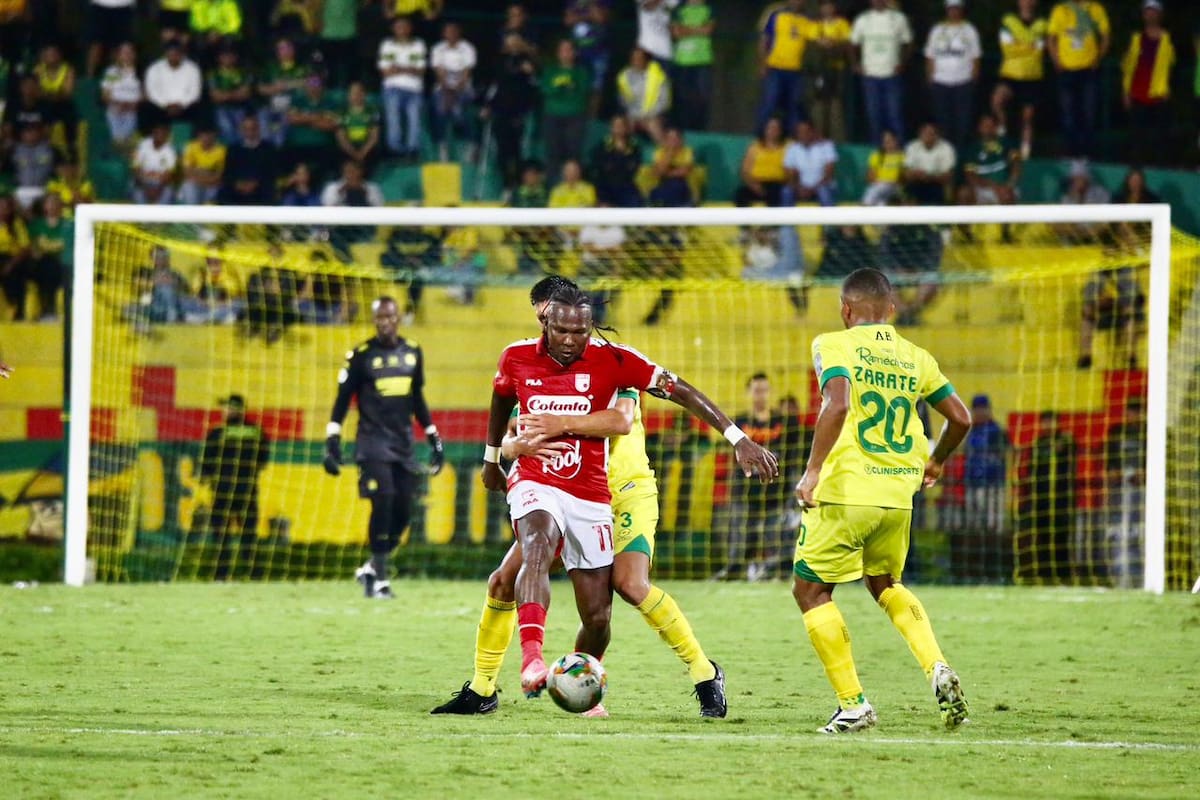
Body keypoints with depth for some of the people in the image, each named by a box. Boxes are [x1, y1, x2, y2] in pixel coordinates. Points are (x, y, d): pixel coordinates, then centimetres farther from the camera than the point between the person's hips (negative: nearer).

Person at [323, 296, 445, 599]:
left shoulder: (412, 352, 10)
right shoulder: (361, 355, -3)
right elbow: (342, 400, -1)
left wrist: (434, 440, 18)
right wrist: (332, 441, -9)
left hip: (403, 443, 5)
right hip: (373, 441, -5)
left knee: (403, 511, 0)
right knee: (383, 502, -17)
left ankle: (372, 569, 18)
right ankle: (379, 578, -10)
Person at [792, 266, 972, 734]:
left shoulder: (834, 346, -4)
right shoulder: (915, 358, 11)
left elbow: (836, 405, -21)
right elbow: (960, 418, 12)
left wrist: (812, 471, -20)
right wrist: (934, 463, 31)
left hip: (846, 491, -6)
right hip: (898, 497, 6)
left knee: (811, 590, 10)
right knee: (885, 584, 27)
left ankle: (853, 705, 3)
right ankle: (937, 669, 4)